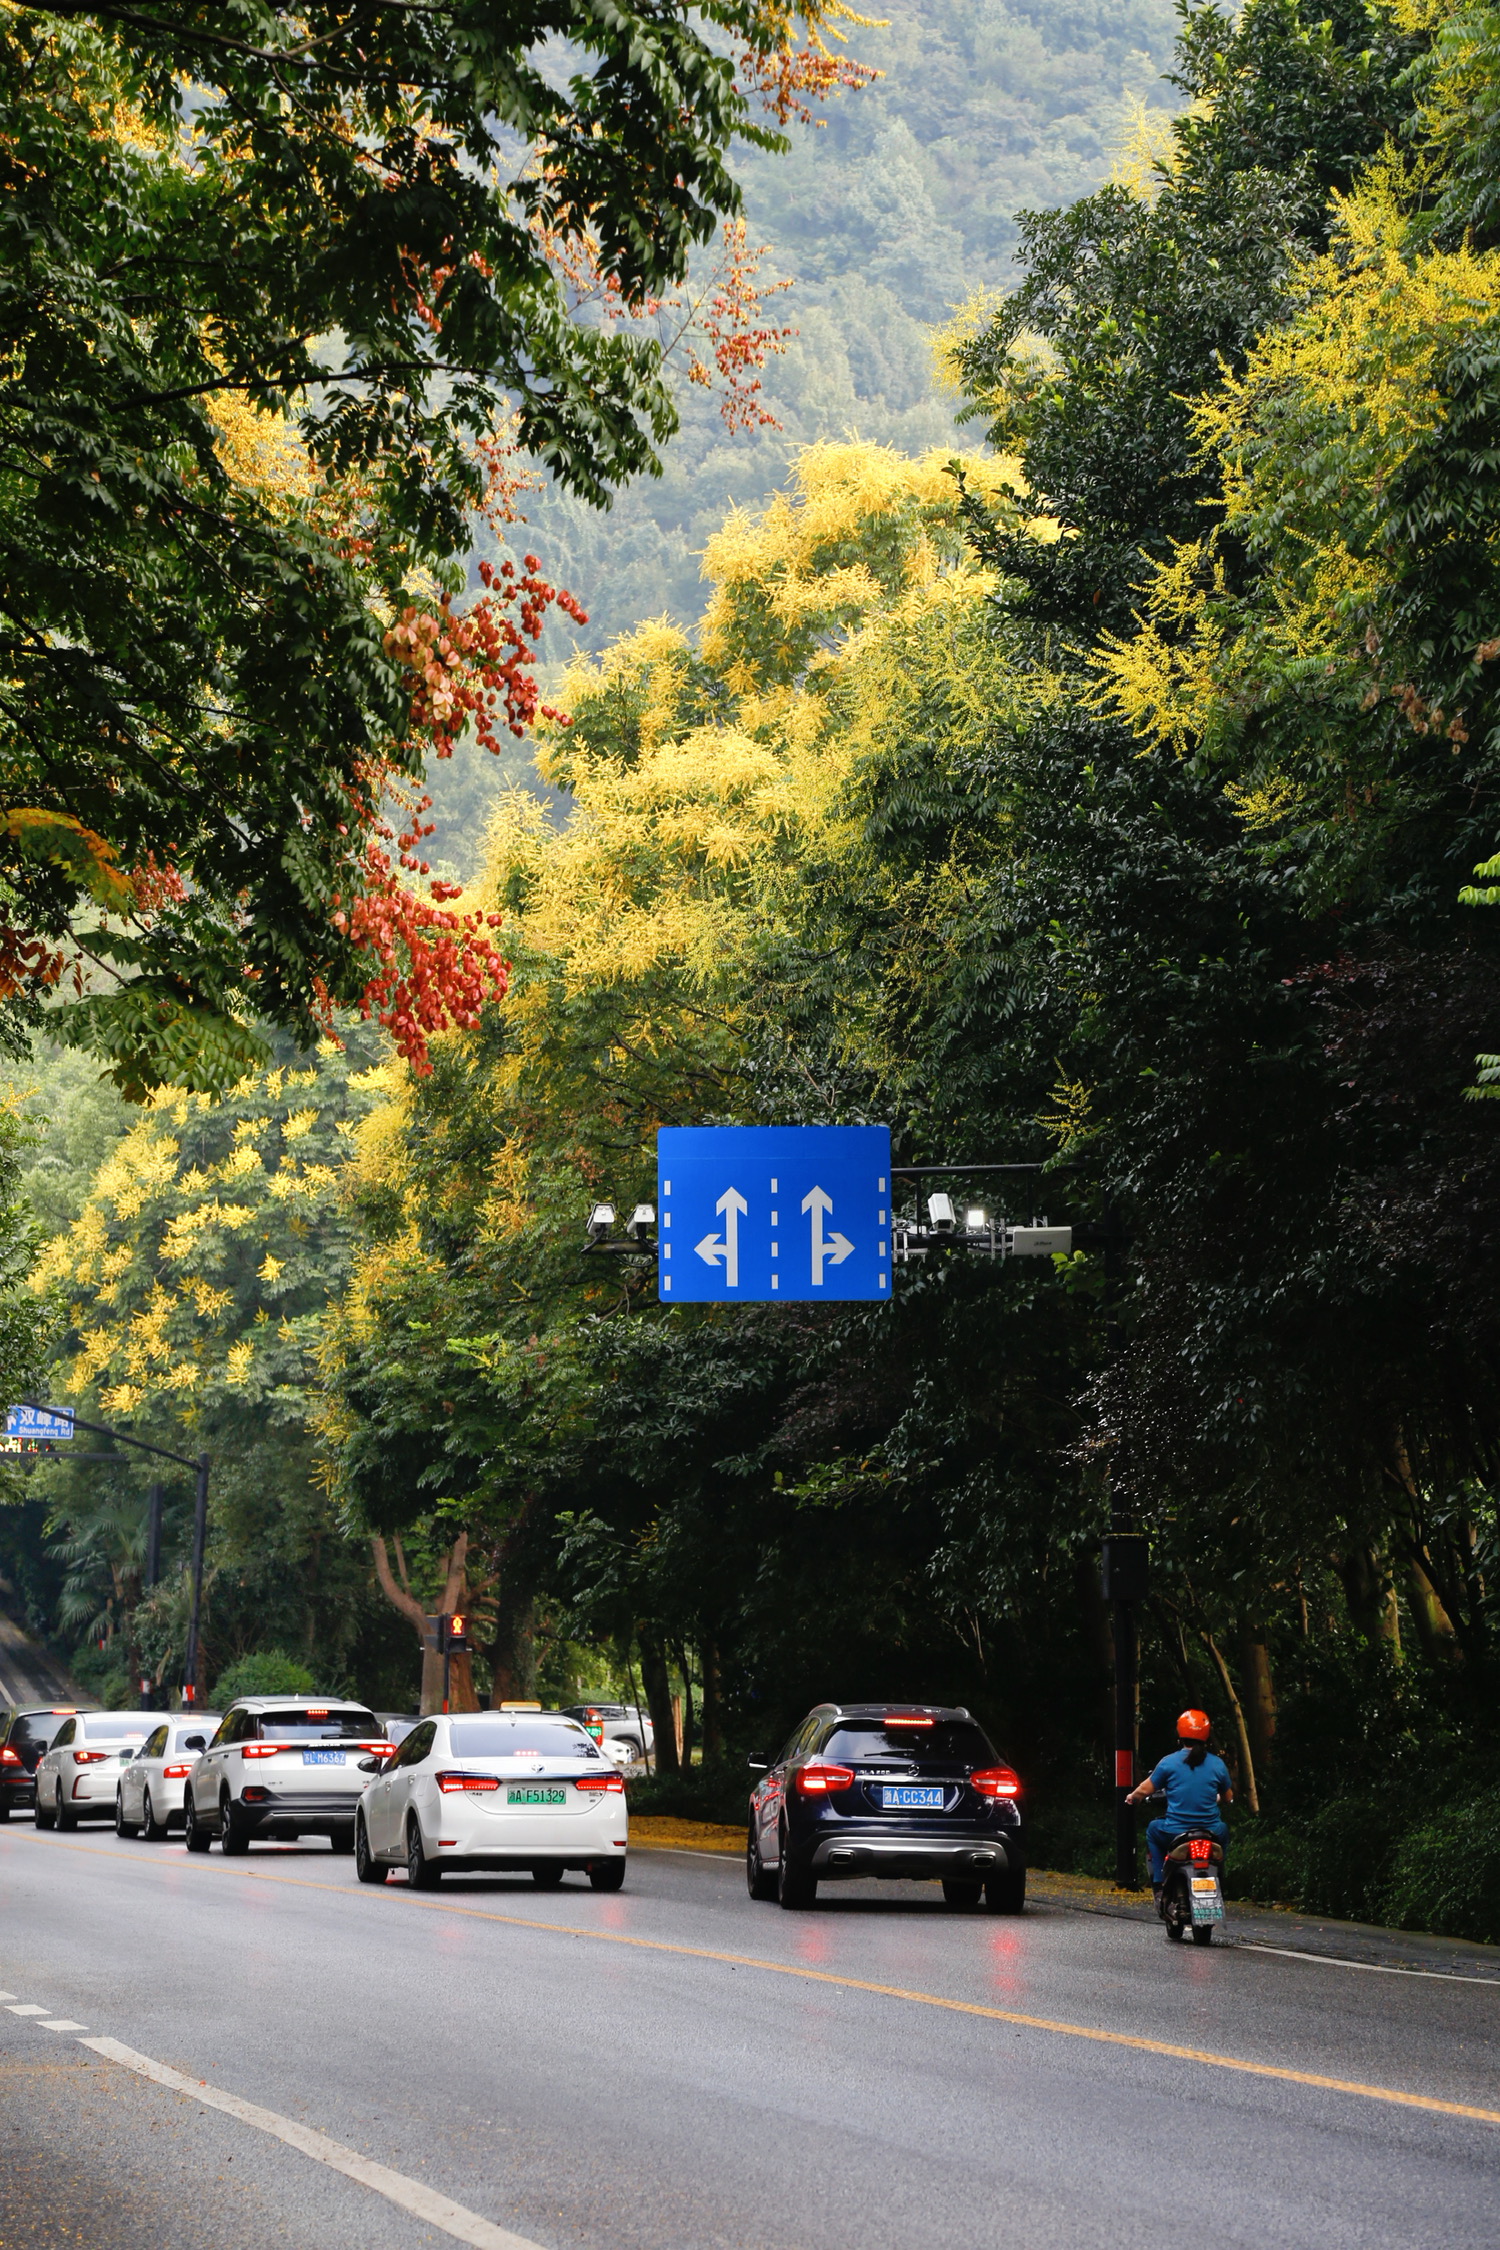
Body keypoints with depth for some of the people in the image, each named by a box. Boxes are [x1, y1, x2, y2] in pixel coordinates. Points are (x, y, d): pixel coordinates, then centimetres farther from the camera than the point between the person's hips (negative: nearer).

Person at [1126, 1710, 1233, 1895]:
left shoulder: (1169, 1762, -7)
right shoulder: (1217, 1764, -1)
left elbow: (1145, 1790, 0)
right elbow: (1228, 1798, 13)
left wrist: (1132, 1797, 23)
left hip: (1175, 1832, -2)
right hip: (1210, 1830, 2)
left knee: (1153, 1829, 32)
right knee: (1224, 1828, 37)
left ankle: (1159, 1885, 22)